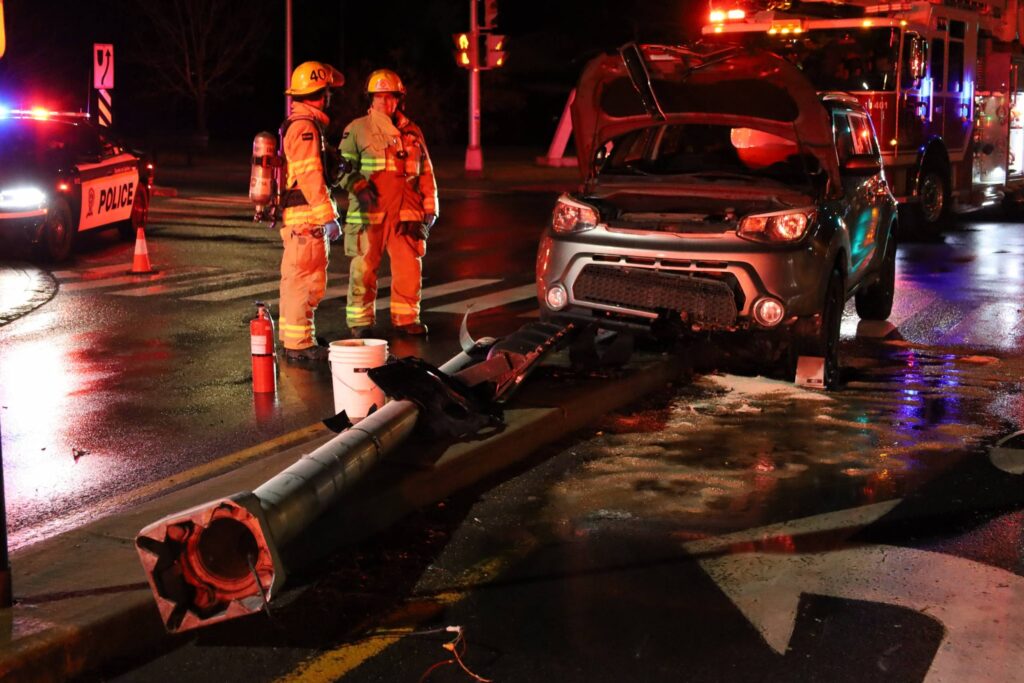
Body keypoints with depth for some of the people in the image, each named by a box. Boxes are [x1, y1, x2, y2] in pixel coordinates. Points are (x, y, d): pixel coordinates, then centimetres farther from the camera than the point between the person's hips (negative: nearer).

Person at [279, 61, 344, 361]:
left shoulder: (294, 123, 19)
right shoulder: (305, 126, -15)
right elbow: (310, 177, -22)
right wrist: (329, 216, -21)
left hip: (294, 216, 11)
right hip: (306, 216, -11)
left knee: (295, 278, 17)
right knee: (308, 280, -8)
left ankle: (291, 337, 26)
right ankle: (299, 343, -6)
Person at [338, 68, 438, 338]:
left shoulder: (412, 132, 15)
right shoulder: (357, 129, 4)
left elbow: (426, 172, 19)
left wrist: (429, 207, 14)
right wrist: (358, 187, -18)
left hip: (406, 212, 3)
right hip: (369, 211, -3)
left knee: (410, 266, 2)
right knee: (364, 267, 1)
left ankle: (406, 316, 16)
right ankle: (360, 320, 11)